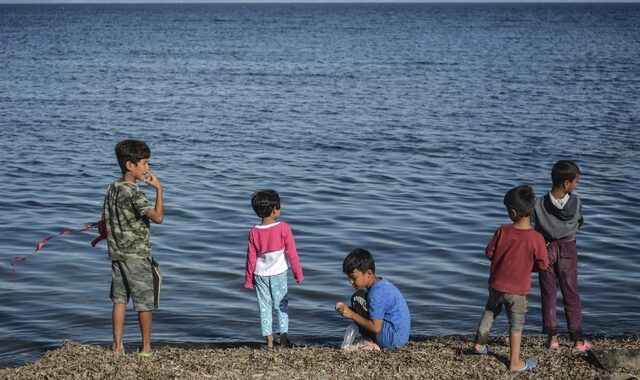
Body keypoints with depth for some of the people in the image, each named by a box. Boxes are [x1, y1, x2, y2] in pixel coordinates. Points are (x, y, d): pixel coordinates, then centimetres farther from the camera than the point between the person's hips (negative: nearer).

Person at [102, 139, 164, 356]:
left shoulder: (112, 188, 6)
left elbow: (105, 220, 13)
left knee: (120, 298, 12)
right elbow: (158, 217, -26)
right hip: (137, 256, -8)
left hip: (117, 254, 8)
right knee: (145, 302, 4)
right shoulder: (133, 192, -19)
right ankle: (146, 348, 13)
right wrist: (159, 189, -19)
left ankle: (117, 346, 13)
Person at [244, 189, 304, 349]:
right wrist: (298, 273, 0)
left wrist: (249, 279, 10)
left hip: (260, 275, 2)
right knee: (281, 305, 13)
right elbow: (291, 253, -10)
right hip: (279, 273, -1)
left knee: (265, 307, 9)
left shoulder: (254, 232, -6)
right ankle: (283, 337, 10)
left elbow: (251, 258, -1)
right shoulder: (283, 228, -14)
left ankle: (269, 341, 9)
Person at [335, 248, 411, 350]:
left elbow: (376, 328, -23)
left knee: (358, 298, -13)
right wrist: (347, 309, 1)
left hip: (392, 339, -10)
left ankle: (370, 343, -8)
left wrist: (352, 314, -15)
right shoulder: (381, 283, 9)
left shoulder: (376, 293, -21)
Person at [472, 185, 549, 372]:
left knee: (490, 311, 28)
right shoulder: (536, 238, -22)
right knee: (516, 324, 13)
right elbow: (543, 265, -12)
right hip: (518, 290, -2)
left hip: (496, 284, 2)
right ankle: (515, 362, 20)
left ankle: (479, 344, 40)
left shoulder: (502, 231, -16)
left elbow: (489, 253, -6)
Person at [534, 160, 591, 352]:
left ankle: (552, 337, 12)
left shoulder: (540, 204, -17)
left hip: (546, 249, 0)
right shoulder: (576, 202, -17)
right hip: (568, 249, 0)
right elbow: (578, 224, -2)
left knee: (548, 294, 11)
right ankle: (578, 339, 14)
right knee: (571, 295, 10)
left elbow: (538, 230, -8)